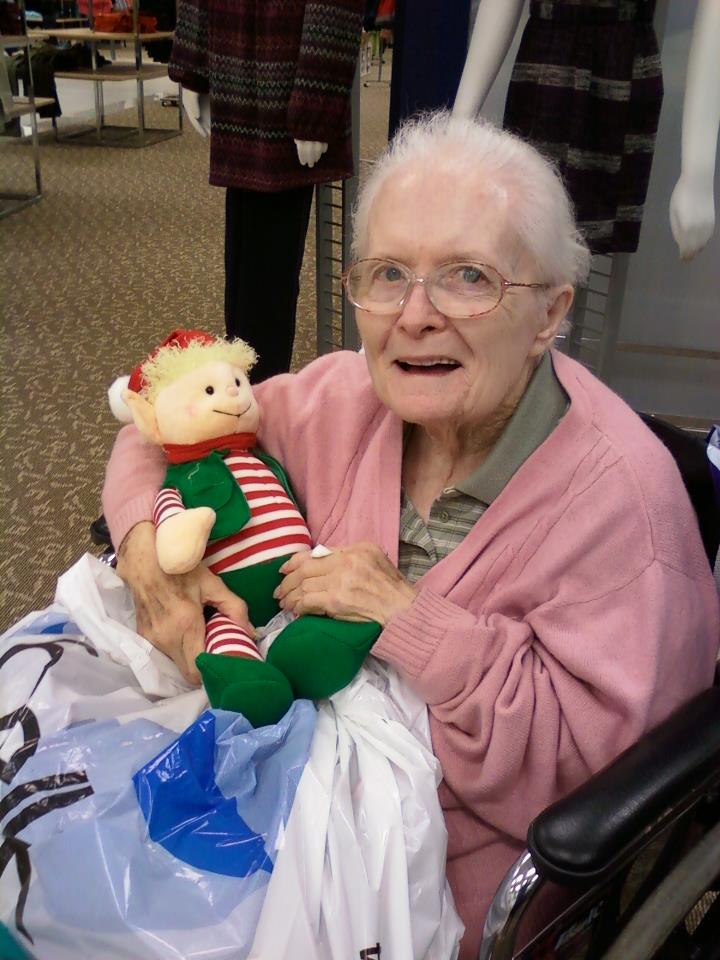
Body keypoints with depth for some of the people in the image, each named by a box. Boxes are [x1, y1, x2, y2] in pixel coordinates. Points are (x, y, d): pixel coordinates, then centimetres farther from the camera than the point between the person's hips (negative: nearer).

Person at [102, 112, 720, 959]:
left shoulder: (618, 494, -23)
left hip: (463, 874, -4)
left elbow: (597, 758, -22)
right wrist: (150, 557, -15)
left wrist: (414, 622, -29)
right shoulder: (349, 397, -8)